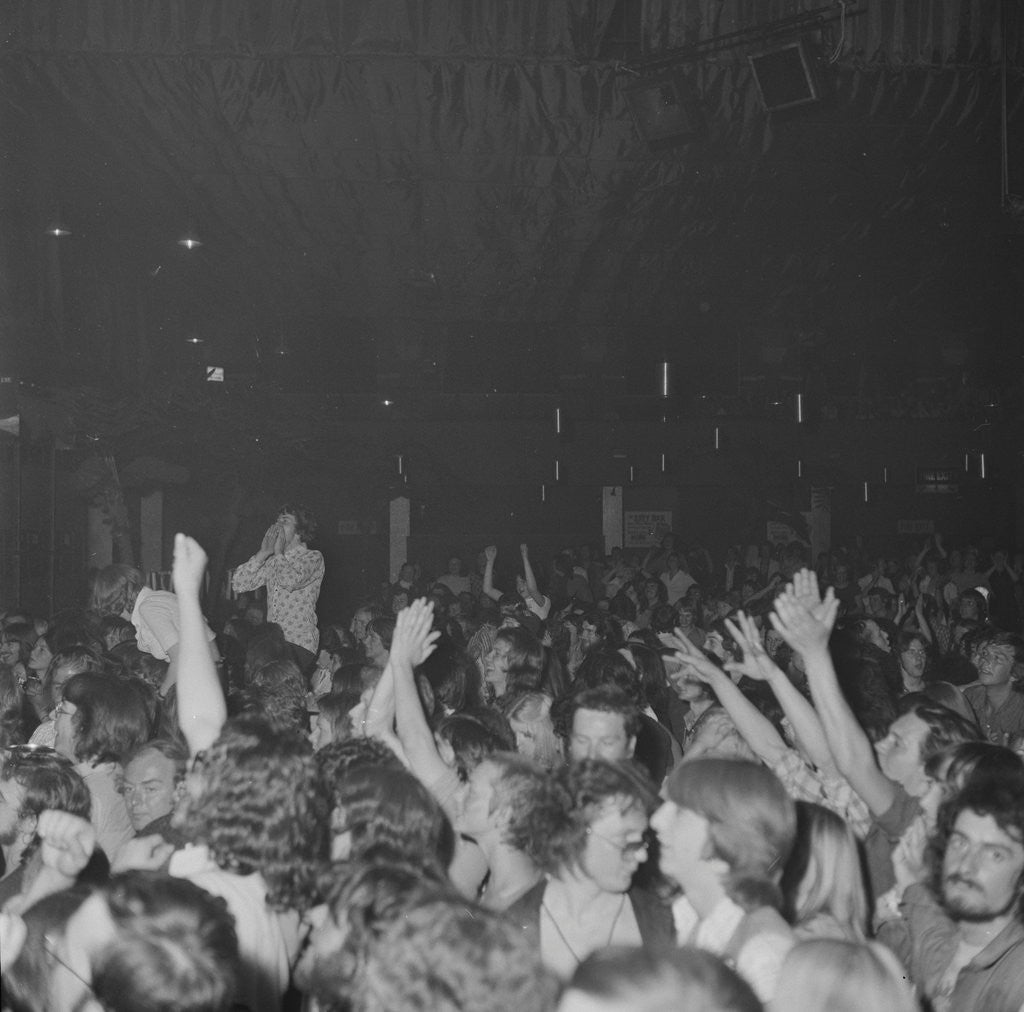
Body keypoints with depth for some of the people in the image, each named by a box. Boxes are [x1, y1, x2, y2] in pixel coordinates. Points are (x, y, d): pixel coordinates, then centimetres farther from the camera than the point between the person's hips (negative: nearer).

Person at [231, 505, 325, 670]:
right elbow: (238, 584, 13)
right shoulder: (273, 561, 21)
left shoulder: (313, 557, 3)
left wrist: (278, 553, -1)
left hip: (300, 645, -6)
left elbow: (290, 581, -19)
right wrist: (263, 553, 9)